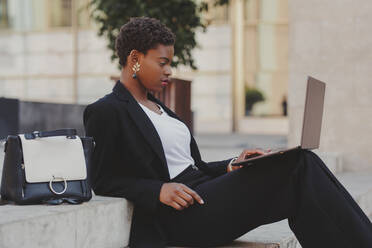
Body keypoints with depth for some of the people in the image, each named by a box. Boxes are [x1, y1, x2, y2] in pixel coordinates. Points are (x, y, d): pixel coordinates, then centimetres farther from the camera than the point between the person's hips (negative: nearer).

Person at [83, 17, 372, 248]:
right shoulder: (105, 111, -2)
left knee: (301, 162, -15)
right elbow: (101, 180, -6)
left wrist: (232, 166, 6)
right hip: (180, 218, -8)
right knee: (299, 167, -22)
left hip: (204, 193, 8)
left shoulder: (157, 107, 23)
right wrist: (158, 190, -19)